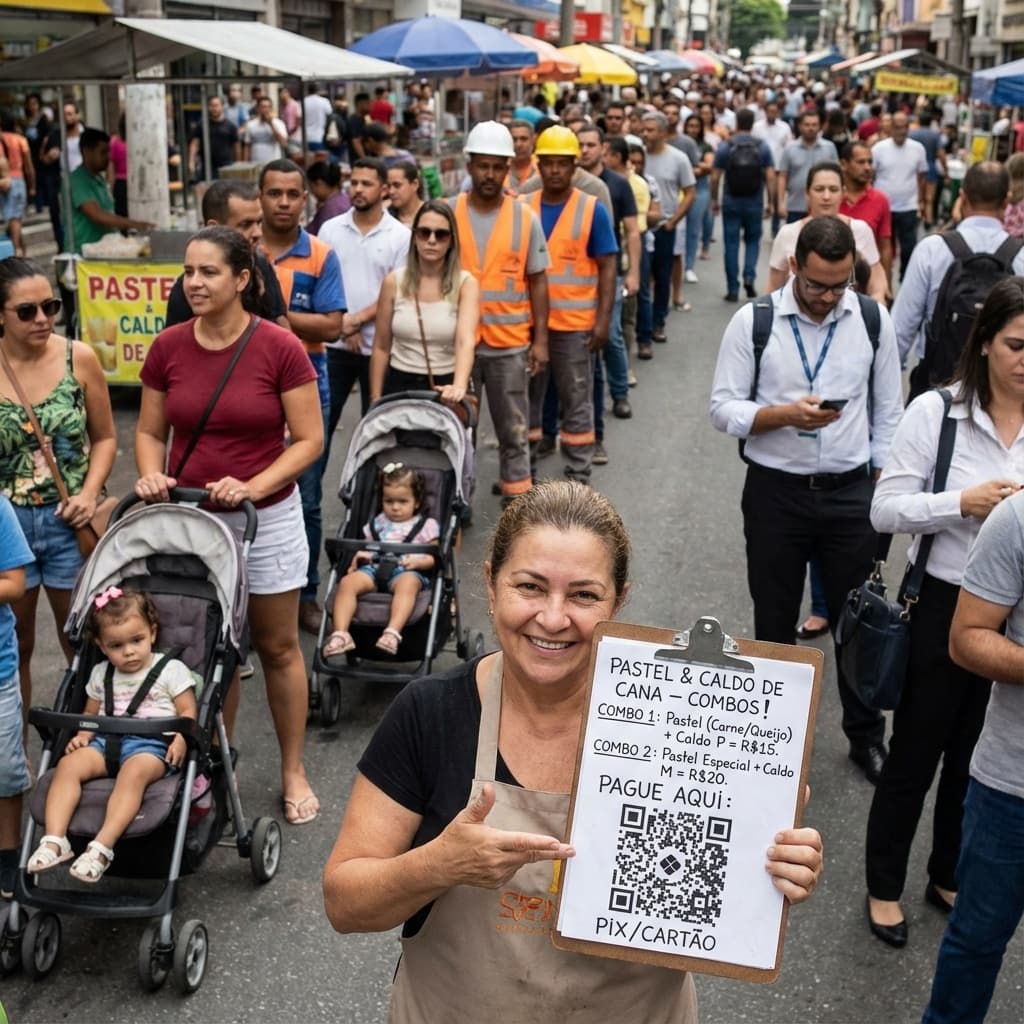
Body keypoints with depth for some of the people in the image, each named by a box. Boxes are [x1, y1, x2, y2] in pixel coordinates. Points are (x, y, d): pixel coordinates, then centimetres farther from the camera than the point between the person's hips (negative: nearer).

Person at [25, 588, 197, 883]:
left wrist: (181, 739, -17)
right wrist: (82, 735, 5)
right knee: (69, 763, -25)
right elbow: (90, 713, 26)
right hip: (106, 740, 5)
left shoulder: (171, 670, 5)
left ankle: (102, 848, -47)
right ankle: (54, 840, -33)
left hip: (151, 743, -5)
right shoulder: (100, 674, 19)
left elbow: (188, 711, 2)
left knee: (133, 772, -38)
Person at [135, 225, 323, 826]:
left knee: (278, 647, 10)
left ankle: (294, 771, 23)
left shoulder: (280, 347, -12)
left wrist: (253, 486, -22)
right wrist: (152, 474, -13)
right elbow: (150, 431, 7)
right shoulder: (168, 347, -1)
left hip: (267, 517, -3)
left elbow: (309, 440, -10)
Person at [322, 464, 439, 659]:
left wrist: (417, 561, -11)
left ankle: (393, 632, -57)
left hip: (407, 571, -3)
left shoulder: (426, 525, 16)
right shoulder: (378, 523, 28)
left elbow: (434, 558, 9)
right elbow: (367, 548, 25)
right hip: (375, 568, 4)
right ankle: (340, 634, -37)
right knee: (347, 582, -27)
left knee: (407, 584, -41)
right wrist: (359, 558, 2)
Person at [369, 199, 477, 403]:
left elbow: (466, 341, -23)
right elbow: (381, 347, 4)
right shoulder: (394, 282, -1)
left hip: (446, 388, -1)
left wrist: (459, 386, -40)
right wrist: (376, 400, 2)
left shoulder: (466, 284, -7)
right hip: (399, 385, 2)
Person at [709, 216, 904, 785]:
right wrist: (785, 415, -24)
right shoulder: (753, 321, -8)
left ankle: (867, 736, 31)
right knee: (774, 624, 14)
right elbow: (723, 409, -8)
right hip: (775, 492, -1)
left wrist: (883, 487, 3)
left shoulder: (873, 319, -2)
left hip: (851, 493, 1)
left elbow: (888, 411, 5)